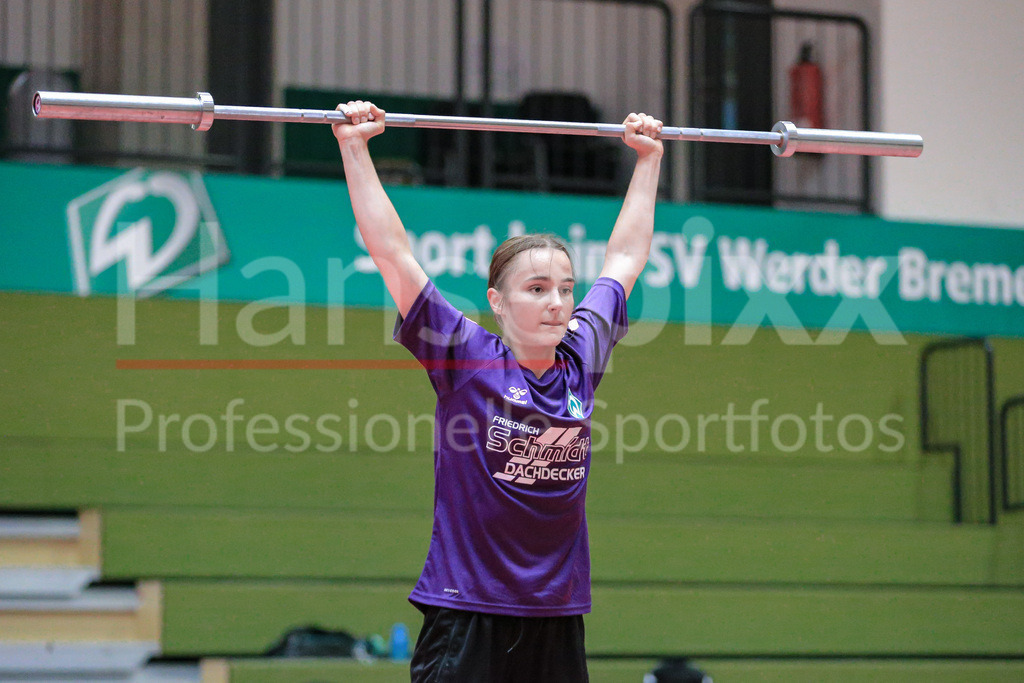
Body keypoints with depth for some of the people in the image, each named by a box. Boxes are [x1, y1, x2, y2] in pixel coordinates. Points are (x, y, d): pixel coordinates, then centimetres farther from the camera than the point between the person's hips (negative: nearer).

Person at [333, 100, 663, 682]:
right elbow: (390, 249, -5)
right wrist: (355, 147, -4)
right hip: (467, 616, -4)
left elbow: (625, 257, 20)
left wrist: (649, 158, 28)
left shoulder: (582, 362, 6)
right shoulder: (467, 360, -4)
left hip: (558, 621, 4)